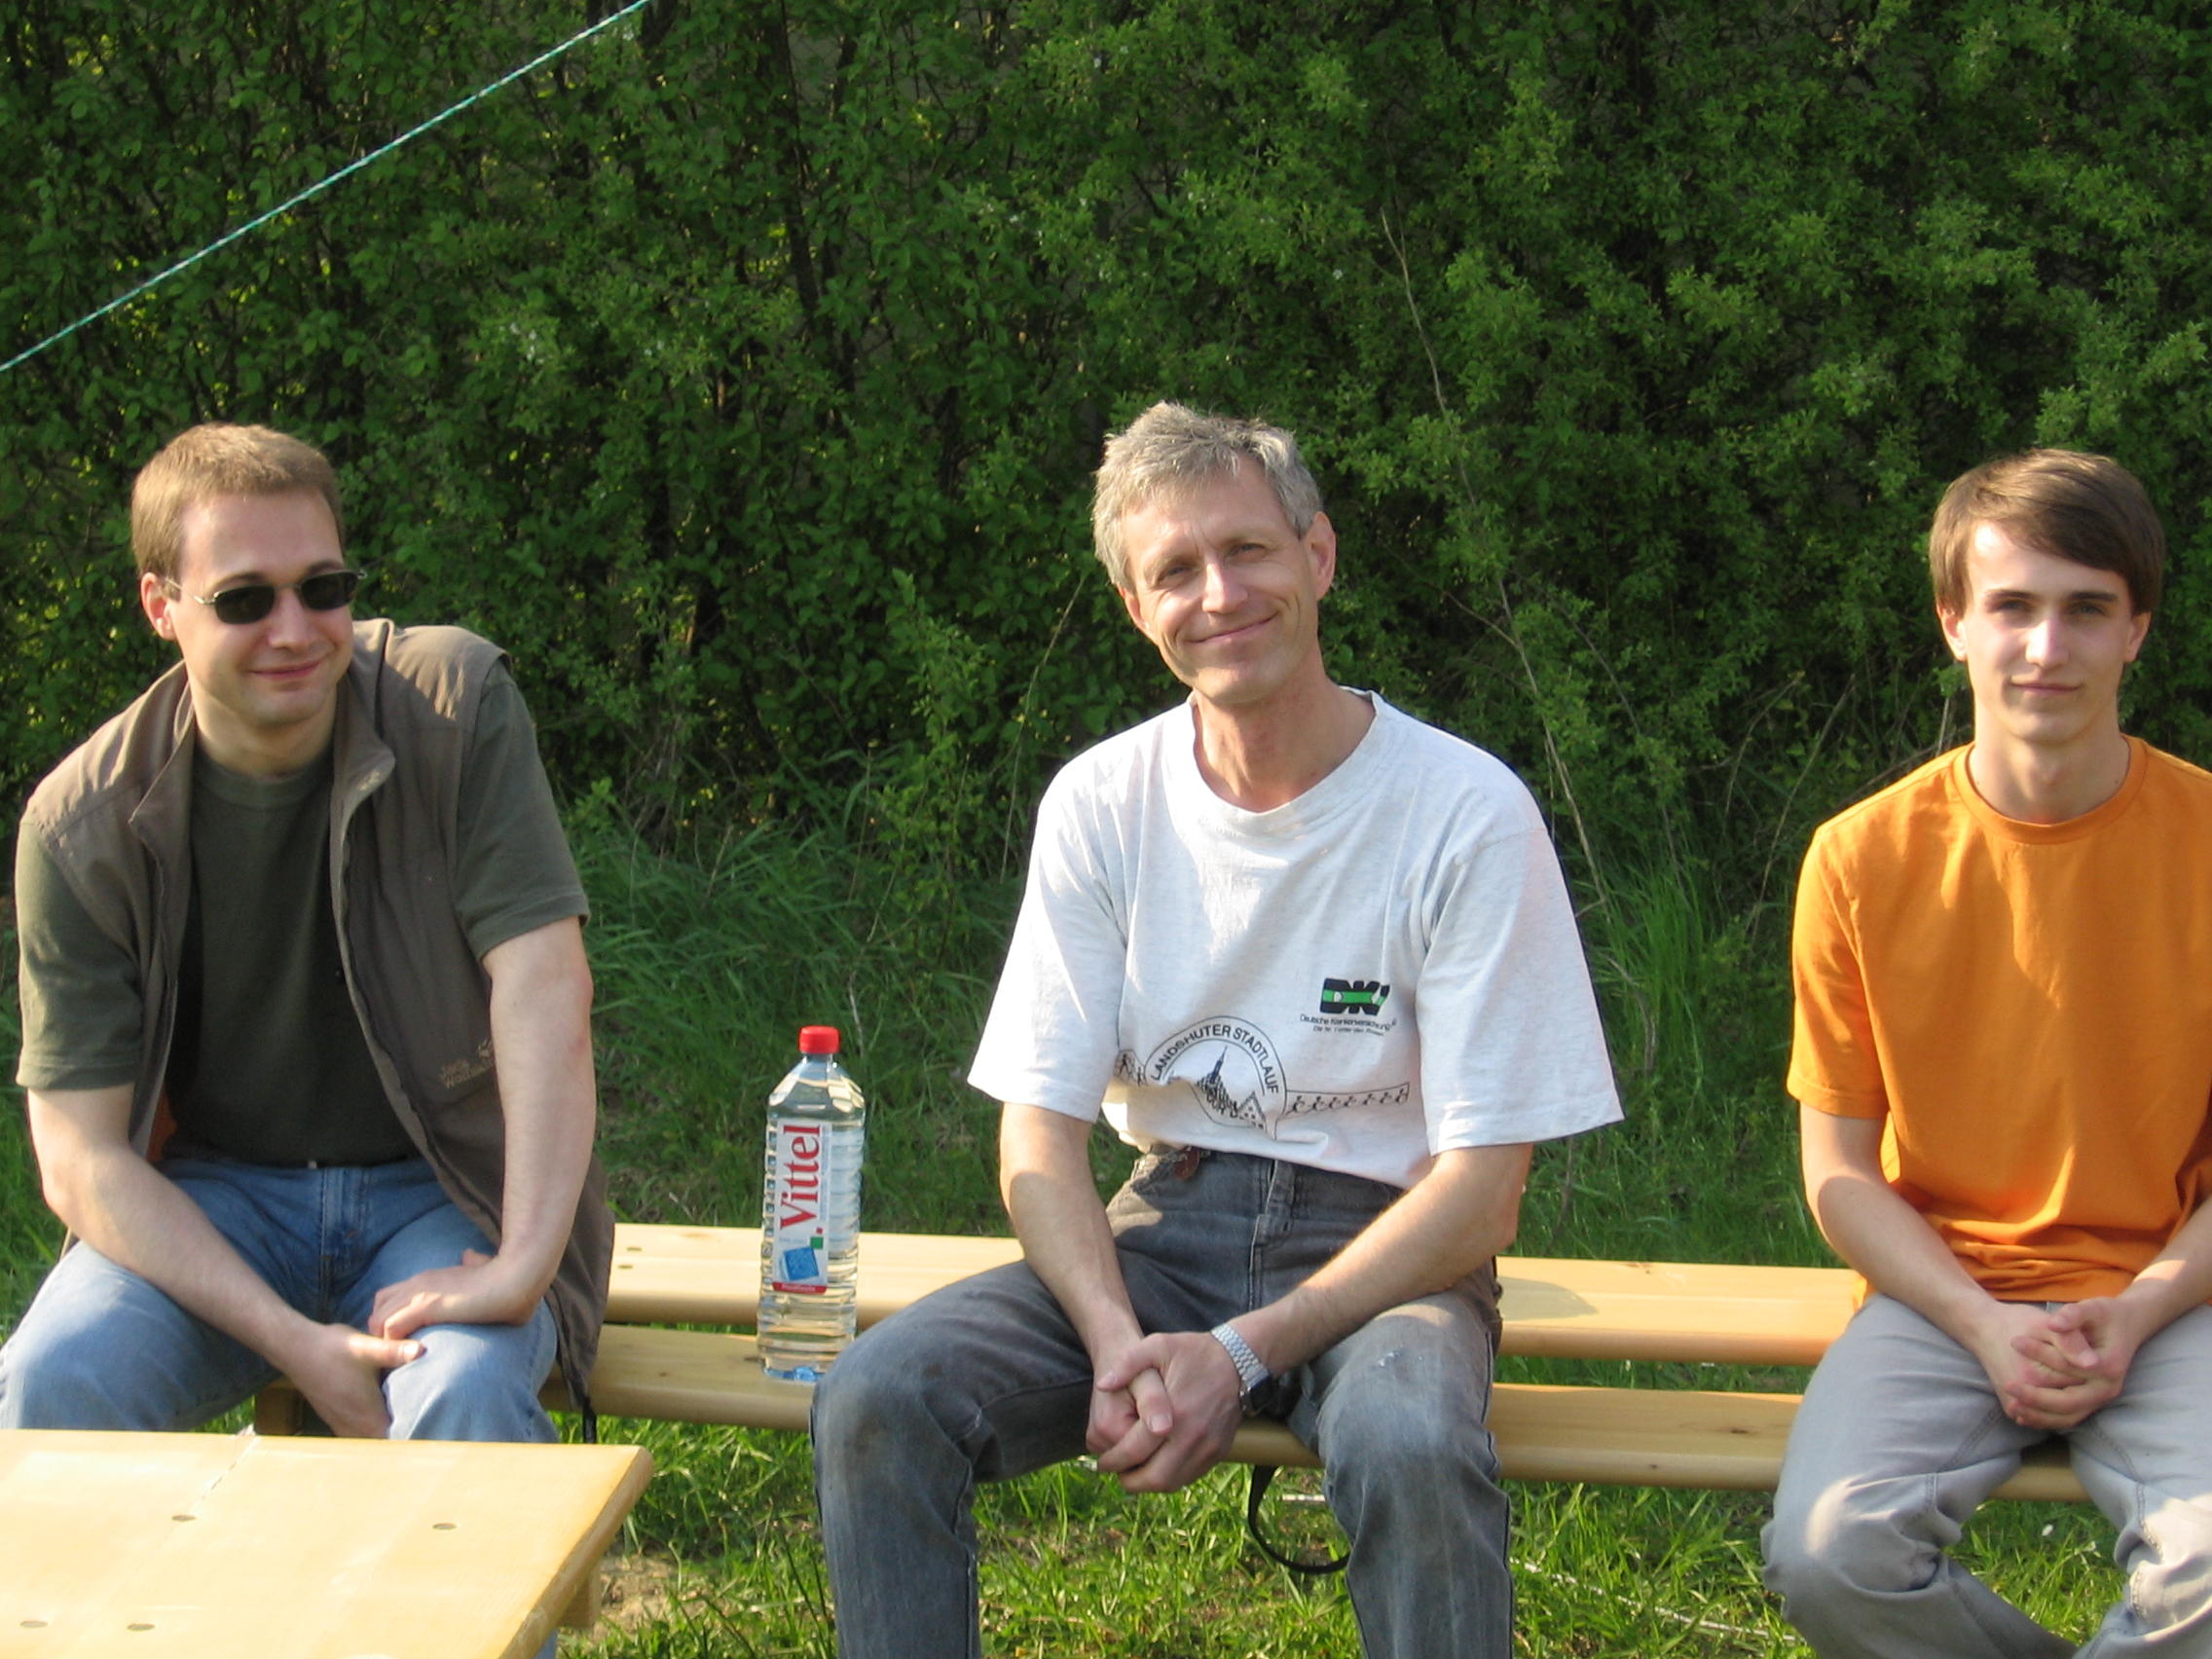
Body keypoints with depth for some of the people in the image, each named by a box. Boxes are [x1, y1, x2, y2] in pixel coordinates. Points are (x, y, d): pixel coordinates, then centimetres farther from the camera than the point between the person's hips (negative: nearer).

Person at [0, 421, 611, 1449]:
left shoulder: (454, 700, -11)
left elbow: (542, 982, -18)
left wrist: (525, 1264, -29)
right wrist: (291, 1341, -23)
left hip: (444, 1186, -1)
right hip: (211, 1200, 1)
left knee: (465, 1395, -32)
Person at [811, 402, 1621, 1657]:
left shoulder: (1467, 814, -10)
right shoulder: (1100, 804, 1)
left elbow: (1482, 1191, -10)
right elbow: (1039, 1136, 0)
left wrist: (1243, 1353, -21)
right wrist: (1121, 1346, -20)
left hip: (1381, 1243, -3)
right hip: (1162, 1230, 3)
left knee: (1411, 1443, -37)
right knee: (877, 1399, -22)